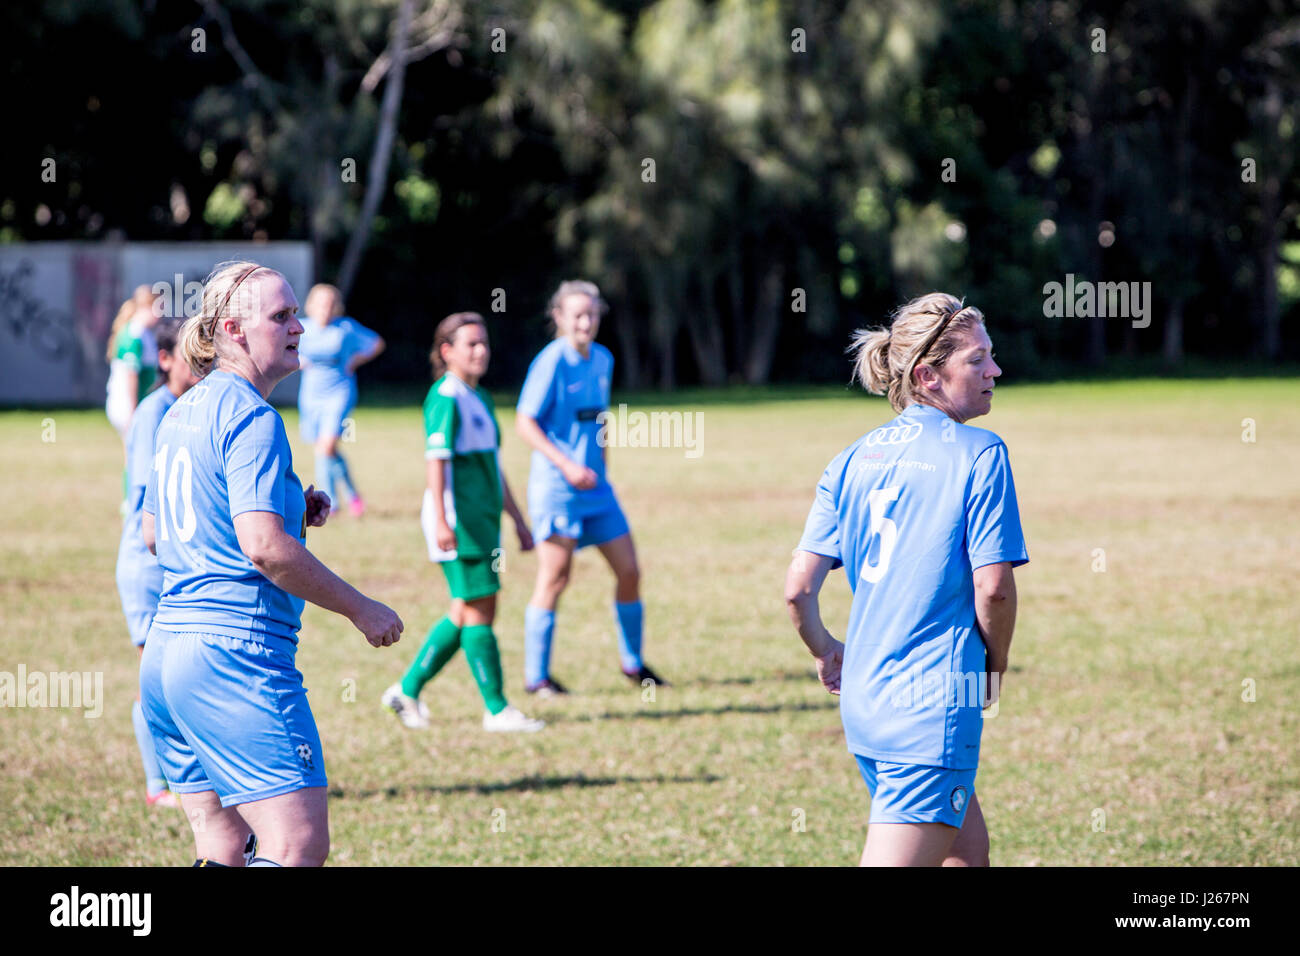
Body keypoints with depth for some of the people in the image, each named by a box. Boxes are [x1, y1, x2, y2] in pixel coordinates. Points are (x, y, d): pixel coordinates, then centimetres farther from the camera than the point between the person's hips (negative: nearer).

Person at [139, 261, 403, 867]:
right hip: (238, 653, -10)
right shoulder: (251, 418, -11)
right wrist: (360, 609, -10)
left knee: (223, 844, 11)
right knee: (300, 848, -12)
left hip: (165, 653, 10)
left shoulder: (182, 414, 17)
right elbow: (263, 545, -21)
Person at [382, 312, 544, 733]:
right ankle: (497, 709, -2)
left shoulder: (480, 398, 18)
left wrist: (518, 520, 26)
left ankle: (408, 689, 19)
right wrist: (441, 520, -27)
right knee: (480, 608, -6)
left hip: (483, 519, 10)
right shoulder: (446, 398, -11)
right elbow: (436, 460, -19)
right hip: (458, 520, -10)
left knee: (466, 612, 11)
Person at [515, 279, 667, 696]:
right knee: (555, 578, -6)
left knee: (629, 570, 6)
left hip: (595, 486, 7)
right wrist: (566, 465, -22)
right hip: (556, 486, -7)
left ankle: (633, 663, 22)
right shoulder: (552, 361, -13)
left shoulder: (603, 360, 10)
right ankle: (536, 676, 3)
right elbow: (524, 423, -15)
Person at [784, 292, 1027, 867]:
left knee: (967, 850, 24)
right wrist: (994, 669, 4)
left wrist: (824, 650, 24)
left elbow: (798, 587, 5)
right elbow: (993, 587, -14)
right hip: (935, 701, -8)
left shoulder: (855, 458, 8)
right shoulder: (979, 454, -9)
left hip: (862, 697, 8)